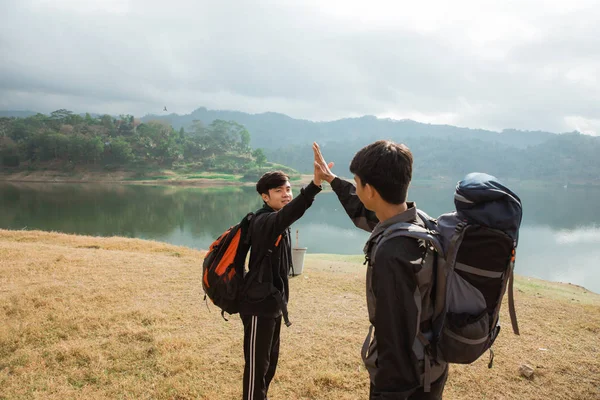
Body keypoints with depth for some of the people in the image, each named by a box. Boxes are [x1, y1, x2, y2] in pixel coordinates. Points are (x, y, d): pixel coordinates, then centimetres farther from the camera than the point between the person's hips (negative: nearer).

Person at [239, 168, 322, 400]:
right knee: (257, 365, 2)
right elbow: (287, 215, -43)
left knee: (270, 361, 20)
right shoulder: (264, 221, -21)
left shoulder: (277, 224, 10)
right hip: (259, 305, -9)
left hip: (273, 303, 9)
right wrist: (314, 185, -59)